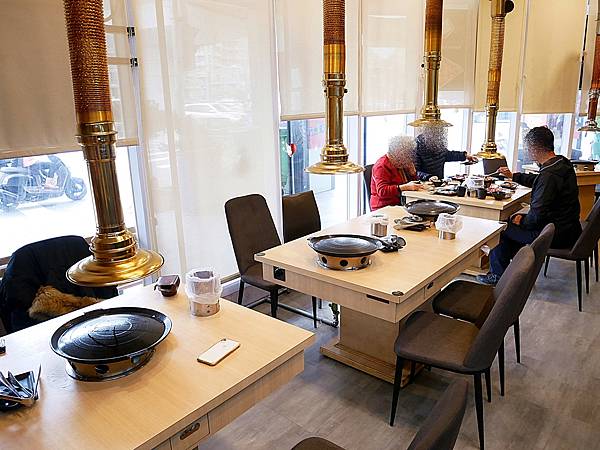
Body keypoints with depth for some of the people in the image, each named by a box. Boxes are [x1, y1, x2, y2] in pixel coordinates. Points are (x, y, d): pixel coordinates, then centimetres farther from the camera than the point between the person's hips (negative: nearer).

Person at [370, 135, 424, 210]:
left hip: (402, 204, 8)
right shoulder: (382, 166, -11)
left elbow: (413, 181, 26)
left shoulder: (401, 163, 15)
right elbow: (382, 191, -24)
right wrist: (405, 187, -31)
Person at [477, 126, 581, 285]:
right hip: (568, 227, 10)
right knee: (515, 219, 21)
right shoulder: (562, 162, 3)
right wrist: (513, 176, 27)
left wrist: (522, 221, -8)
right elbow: (537, 181, 24)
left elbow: (537, 216, -27)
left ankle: (499, 275, 20)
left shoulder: (549, 175, -28)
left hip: (557, 236, -10)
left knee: (504, 228, 1)